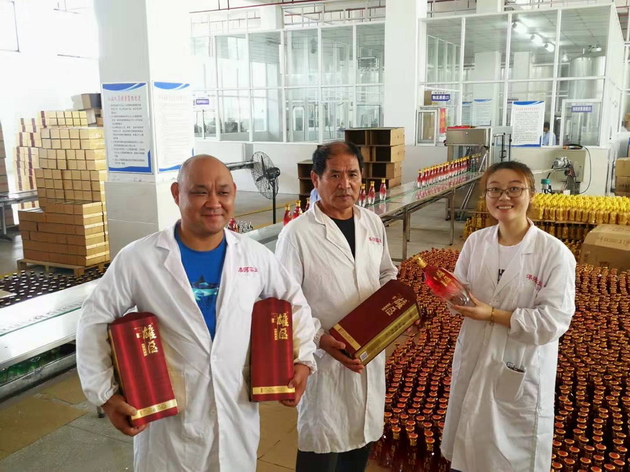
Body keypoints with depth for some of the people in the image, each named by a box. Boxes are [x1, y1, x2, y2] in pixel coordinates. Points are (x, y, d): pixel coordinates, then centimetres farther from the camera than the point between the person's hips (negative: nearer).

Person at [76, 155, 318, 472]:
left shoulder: (256, 256, -3)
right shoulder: (137, 258, -12)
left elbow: (294, 302, 11)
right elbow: (94, 320, -3)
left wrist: (303, 358, 0)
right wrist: (105, 394, -8)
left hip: (237, 415, 3)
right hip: (168, 419, -2)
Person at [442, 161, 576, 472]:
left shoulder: (555, 253, -16)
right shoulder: (476, 242, -2)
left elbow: (554, 321, -19)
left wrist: (492, 314, -22)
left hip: (522, 370, -3)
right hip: (474, 361, 4)